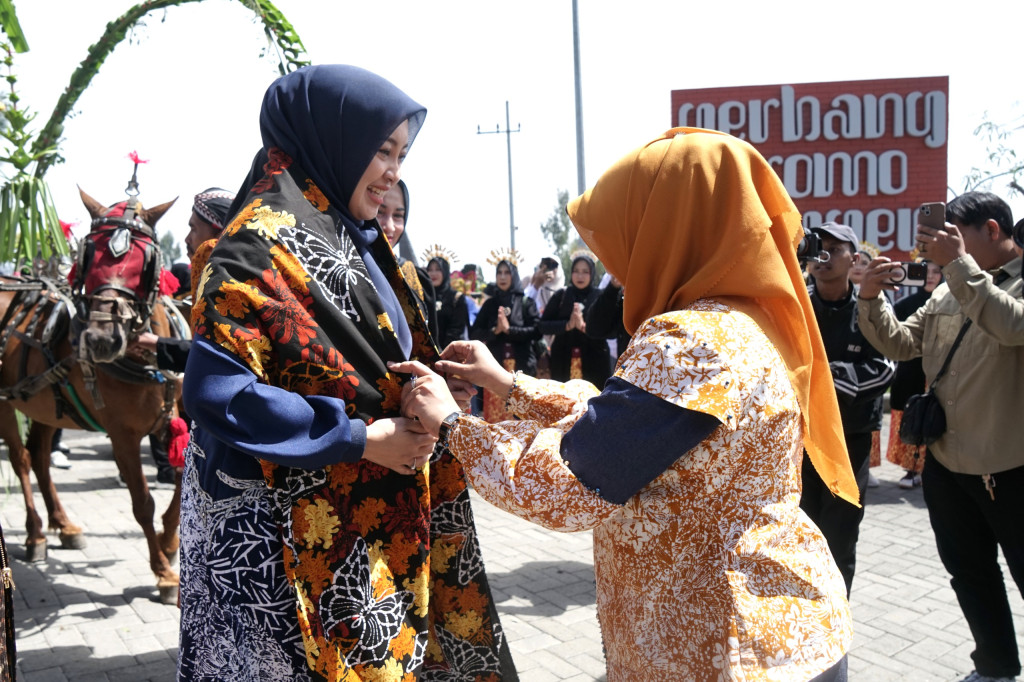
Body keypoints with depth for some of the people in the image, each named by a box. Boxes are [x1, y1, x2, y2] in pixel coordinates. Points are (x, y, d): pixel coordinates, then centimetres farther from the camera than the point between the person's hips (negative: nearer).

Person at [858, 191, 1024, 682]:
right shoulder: (949, 290, 9)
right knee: (969, 573, 19)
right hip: (945, 461, 6)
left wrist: (959, 263, -27)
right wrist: (871, 298, -8)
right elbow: (899, 344, 7)